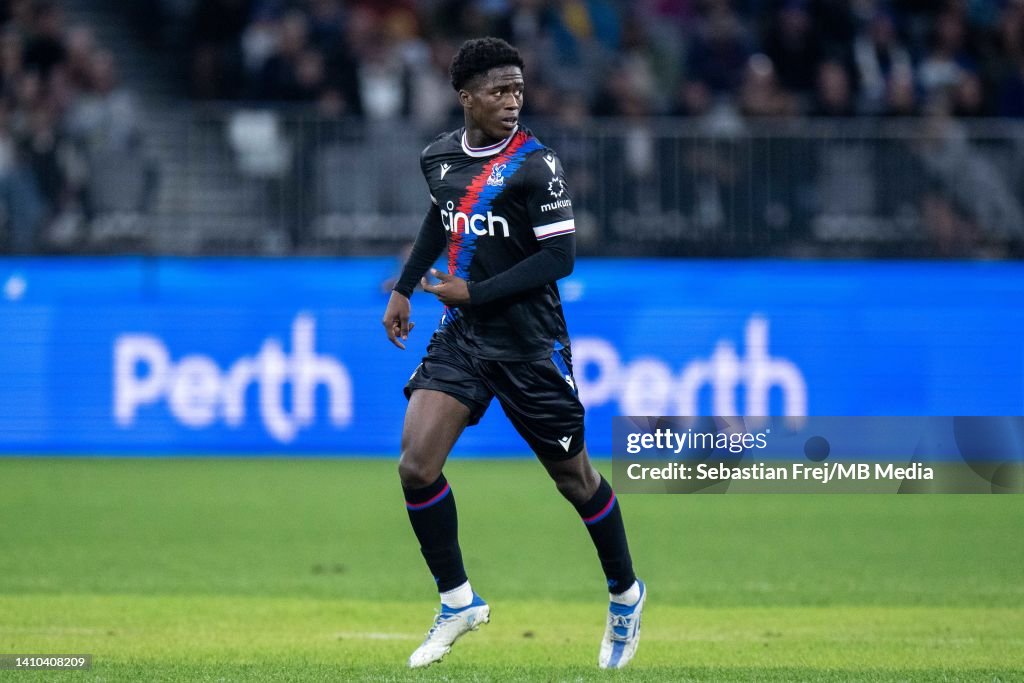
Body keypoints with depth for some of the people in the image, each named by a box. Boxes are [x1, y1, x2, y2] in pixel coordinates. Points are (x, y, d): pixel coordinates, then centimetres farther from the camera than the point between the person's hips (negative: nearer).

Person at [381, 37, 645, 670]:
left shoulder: (535, 165, -14)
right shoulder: (440, 156, 4)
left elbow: (559, 258, -18)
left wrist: (473, 292, -18)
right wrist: (405, 289, 22)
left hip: (529, 343, -5)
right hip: (462, 335, 5)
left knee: (574, 475, 7)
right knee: (416, 465, -11)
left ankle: (626, 595, 30)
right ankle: (459, 601, 5)